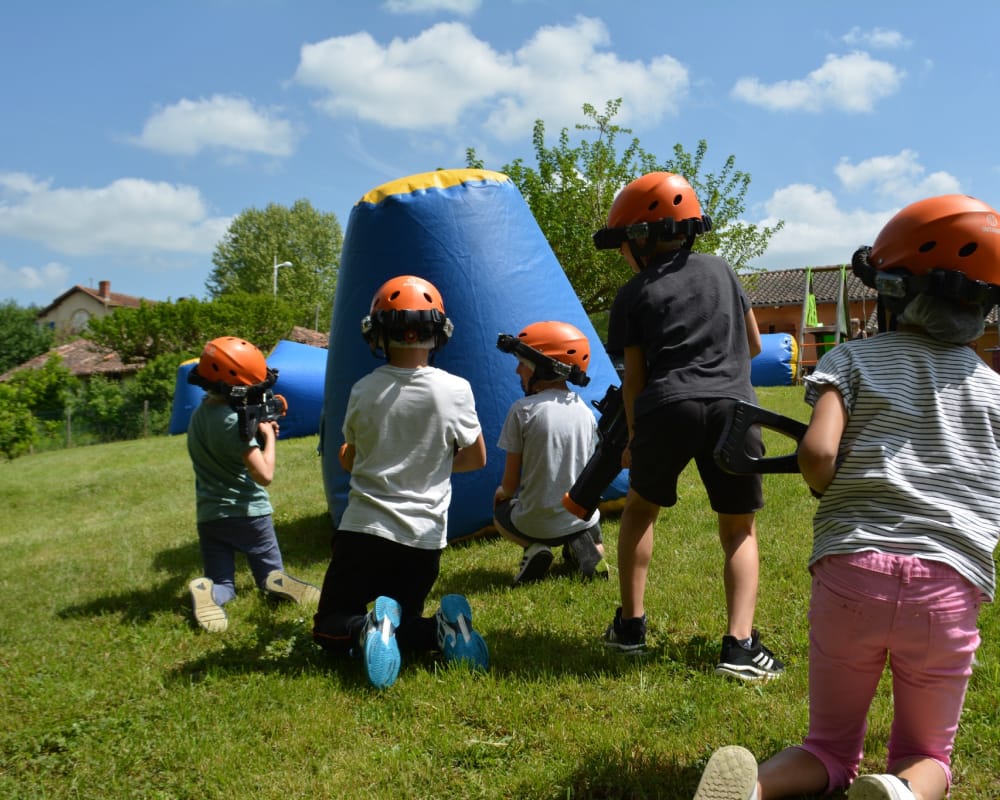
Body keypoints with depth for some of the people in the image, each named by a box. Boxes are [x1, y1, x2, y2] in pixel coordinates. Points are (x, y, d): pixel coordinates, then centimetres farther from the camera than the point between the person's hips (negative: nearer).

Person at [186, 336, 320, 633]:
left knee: (222, 585, 11)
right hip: (247, 513, -5)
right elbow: (264, 475, -20)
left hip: (209, 515, 5)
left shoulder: (198, 415, 4)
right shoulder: (234, 421, -21)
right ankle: (277, 582, -17)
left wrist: (257, 433, 3)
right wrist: (269, 436, -7)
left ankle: (206, 591, -21)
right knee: (271, 573, 15)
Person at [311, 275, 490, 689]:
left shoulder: (363, 391, -6)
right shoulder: (455, 390, -9)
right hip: (425, 535, 1)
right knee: (401, 622, 22)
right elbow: (476, 459, 5)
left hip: (365, 529, -1)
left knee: (329, 631, 13)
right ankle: (442, 629, -11)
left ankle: (367, 629, -20)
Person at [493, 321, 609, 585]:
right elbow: (585, 471, 7)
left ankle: (534, 549, 2)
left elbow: (510, 482, -9)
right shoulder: (586, 411, 0)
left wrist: (502, 492, 15)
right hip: (581, 518, 3)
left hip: (534, 523, -3)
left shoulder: (523, 410, -14)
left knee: (500, 510, 32)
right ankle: (582, 548, 2)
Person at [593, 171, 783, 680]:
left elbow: (634, 377, 7)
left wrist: (633, 439, 18)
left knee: (641, 507, 23)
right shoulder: (720, 270, 19)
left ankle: (630, 624, 25)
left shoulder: (633, 296, 9)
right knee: (739, 528, 14)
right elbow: (753, 346, 25)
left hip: (668, 407, -2)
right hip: (733, 405, 2)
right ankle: (739, 645, 0)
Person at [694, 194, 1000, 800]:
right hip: (949, 586, 1)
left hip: (849, 571, 0)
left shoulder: (853, 359, 3)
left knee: (832, 750, 18)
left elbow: (817, 455, -13)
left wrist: (837, 498, 9)